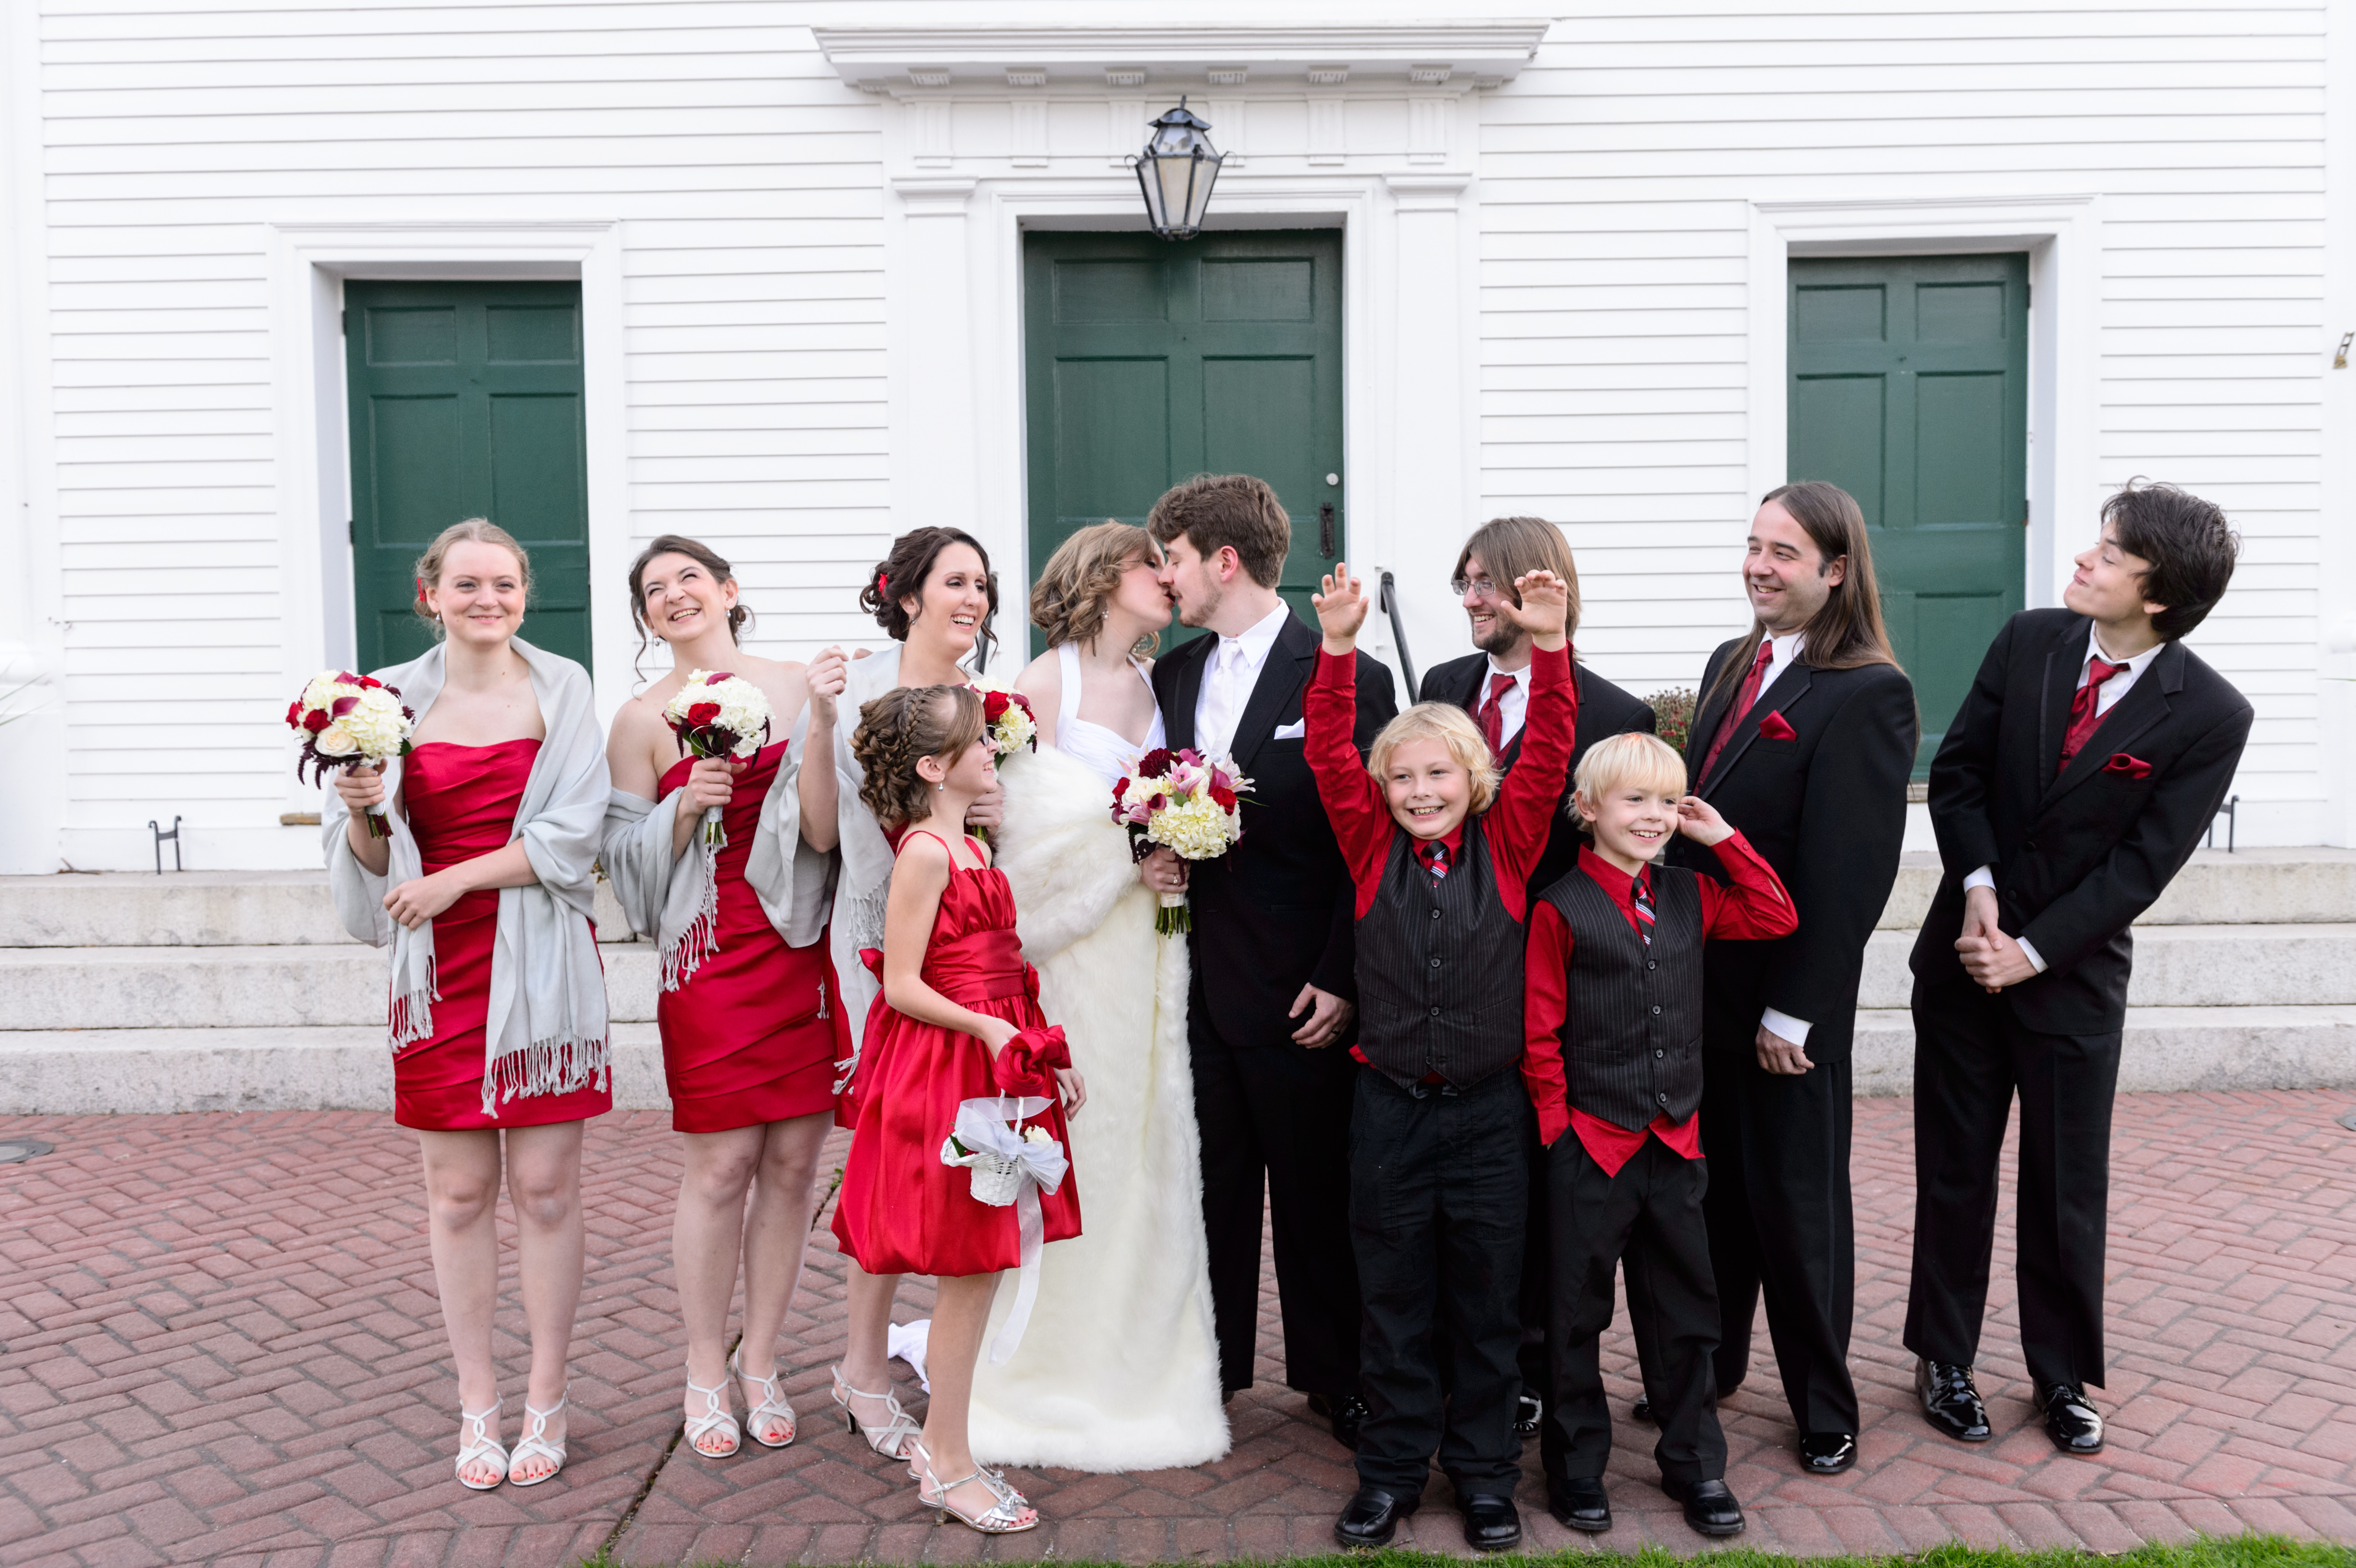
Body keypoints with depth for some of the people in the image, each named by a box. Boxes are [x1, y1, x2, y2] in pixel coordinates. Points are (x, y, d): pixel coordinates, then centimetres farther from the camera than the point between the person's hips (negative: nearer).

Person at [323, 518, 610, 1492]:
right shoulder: (393, 699, 5)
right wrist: (361, 815, -12)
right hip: (442, 970, 2)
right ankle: (477, 1404, 20)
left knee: (545, 1187, 3)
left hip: (540, 966, -1)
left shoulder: (561, 690, 1)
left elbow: (573, 837, -6)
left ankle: (545, 1403, 17)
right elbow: (370, 860, 9)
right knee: (459, 1190, 7)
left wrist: (454, 878, -13)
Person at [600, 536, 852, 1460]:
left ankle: (760, 1365, 22)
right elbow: (630, 860, 4)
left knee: (794, 1161, 6)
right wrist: (684, 807, -13)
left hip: (804, 950, 2)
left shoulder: (799, 688, 3)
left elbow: (824, 831, -4)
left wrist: (822, 720, -15)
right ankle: (706, 1373, 18)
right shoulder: (644, 720, 2)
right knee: (721, 1165, 0)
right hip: (713, 958, -1)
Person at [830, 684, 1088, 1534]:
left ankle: (937, 1440, 26)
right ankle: (949, 1468, 11)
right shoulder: (925, 853, -14)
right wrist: (987, 1028, -25)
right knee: (971, 1270, -2)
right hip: (947, 1070, -9)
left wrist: (1049, 1055, 13)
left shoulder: (971, 850, 15)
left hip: (996, 1062, 9)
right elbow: (902, 986, -16)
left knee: (978, 1266, 13)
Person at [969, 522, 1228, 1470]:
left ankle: (1144, 1372, 22)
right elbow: (1027, 831, -9)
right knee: (1074, 1152, -1)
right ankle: (1064, 1382, 14)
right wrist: (1124, 862, -15)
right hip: (1076, 955, -5)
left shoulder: (1161, 683, 12)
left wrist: (1179, 859, -3)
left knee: (1152, 1151, 8)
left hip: (1153, 954, 5)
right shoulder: (1043, 685, -4)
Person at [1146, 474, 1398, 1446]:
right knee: (1209, 1184, 14)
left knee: (1318, 1192, 8)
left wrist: (1342, 981, -13)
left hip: (1301, 993, -5)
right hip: (1199, 984, 5)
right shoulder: (1170, 678, 10)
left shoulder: (1349, 681, -8)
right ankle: (1211, 1366, 30)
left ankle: (1334, 1376, 25)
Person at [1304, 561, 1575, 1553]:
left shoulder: (1507, 846, -1)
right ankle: (1390, 1472, 25)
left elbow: (1550, 751, -10)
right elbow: (1329, 754, -9)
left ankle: (1484, 1473, 27)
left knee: (1488, 1302, 11)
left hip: (1490, 1109, 0)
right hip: (1389, 1107, 0)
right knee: (1394, 1302, 11)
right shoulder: (1372, 848, -1)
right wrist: (1339, 647, -19)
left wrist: (1549, 645, -20)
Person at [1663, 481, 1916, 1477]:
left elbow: (1850, 871, -18)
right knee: (1709, 1185, 17)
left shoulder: (1868, 693, -15)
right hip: (1699, 982, 6)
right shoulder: (1731, 665, 9)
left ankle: (1824, 1406, 28)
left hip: (1786, 1001, -6)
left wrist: (1794, 1010, -17)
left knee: (1796, 1199, 9)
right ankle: (1711, 1362, 36)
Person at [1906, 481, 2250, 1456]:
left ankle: (2062, 1375, 29)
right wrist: (1979, 886, -14)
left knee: (2068, 1189, 9)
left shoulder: (2209, 716, -13)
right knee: (1954, 1172, 11)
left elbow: (2143, 865, -14)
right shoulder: (2028, 642, -4)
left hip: (2075, 974, -2)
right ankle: (1943, 1359, 27)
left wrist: (2032, 952, -16)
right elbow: (1957, 771, 0)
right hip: (1964, 954, 2)